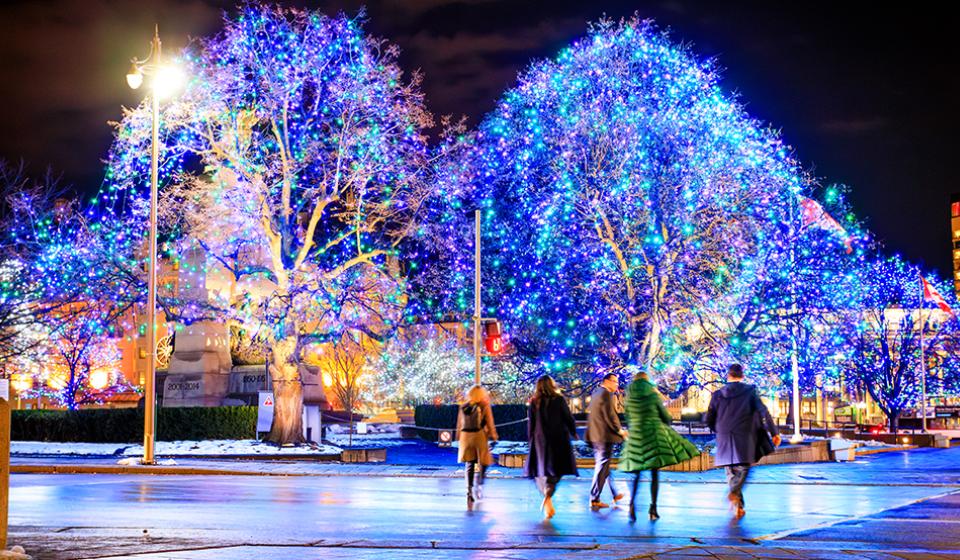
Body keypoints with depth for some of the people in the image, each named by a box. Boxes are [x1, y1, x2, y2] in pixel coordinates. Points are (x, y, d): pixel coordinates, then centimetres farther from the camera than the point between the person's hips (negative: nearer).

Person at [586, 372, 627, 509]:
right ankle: (594, 500, -3)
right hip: (605, 436, -10)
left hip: (595, 436, 10)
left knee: (602, 466, 16)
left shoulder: (596, 393, 15)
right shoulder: (606, 394, -15)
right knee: (602, 467, -4)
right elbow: (609, 416, -19)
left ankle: (615, 494, 29)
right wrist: (620, 431, -8)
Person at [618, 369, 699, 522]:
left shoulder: (629, 398, 3)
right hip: (654, 434, -2)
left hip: (635, 436, 2)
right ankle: (653, 509, 3)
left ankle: (632, 502, -12)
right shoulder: (653, 395, -4)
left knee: (636, 474, 11)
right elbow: (665, 416, 3)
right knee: (655, 474, 4)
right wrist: (667, 422, 25)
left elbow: (628, 420, 11)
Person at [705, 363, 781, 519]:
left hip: (724, 439, 2)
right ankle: (734, 492, -23)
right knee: (743, 466, 4)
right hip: (744, 437, -2)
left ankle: (738, 506, 10)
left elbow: (709, 419, 9)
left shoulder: (718, 394, 5)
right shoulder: (750, 391, -1)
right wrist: (774, 432, -4)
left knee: (731, 470, 11)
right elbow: (763, 412, -8)